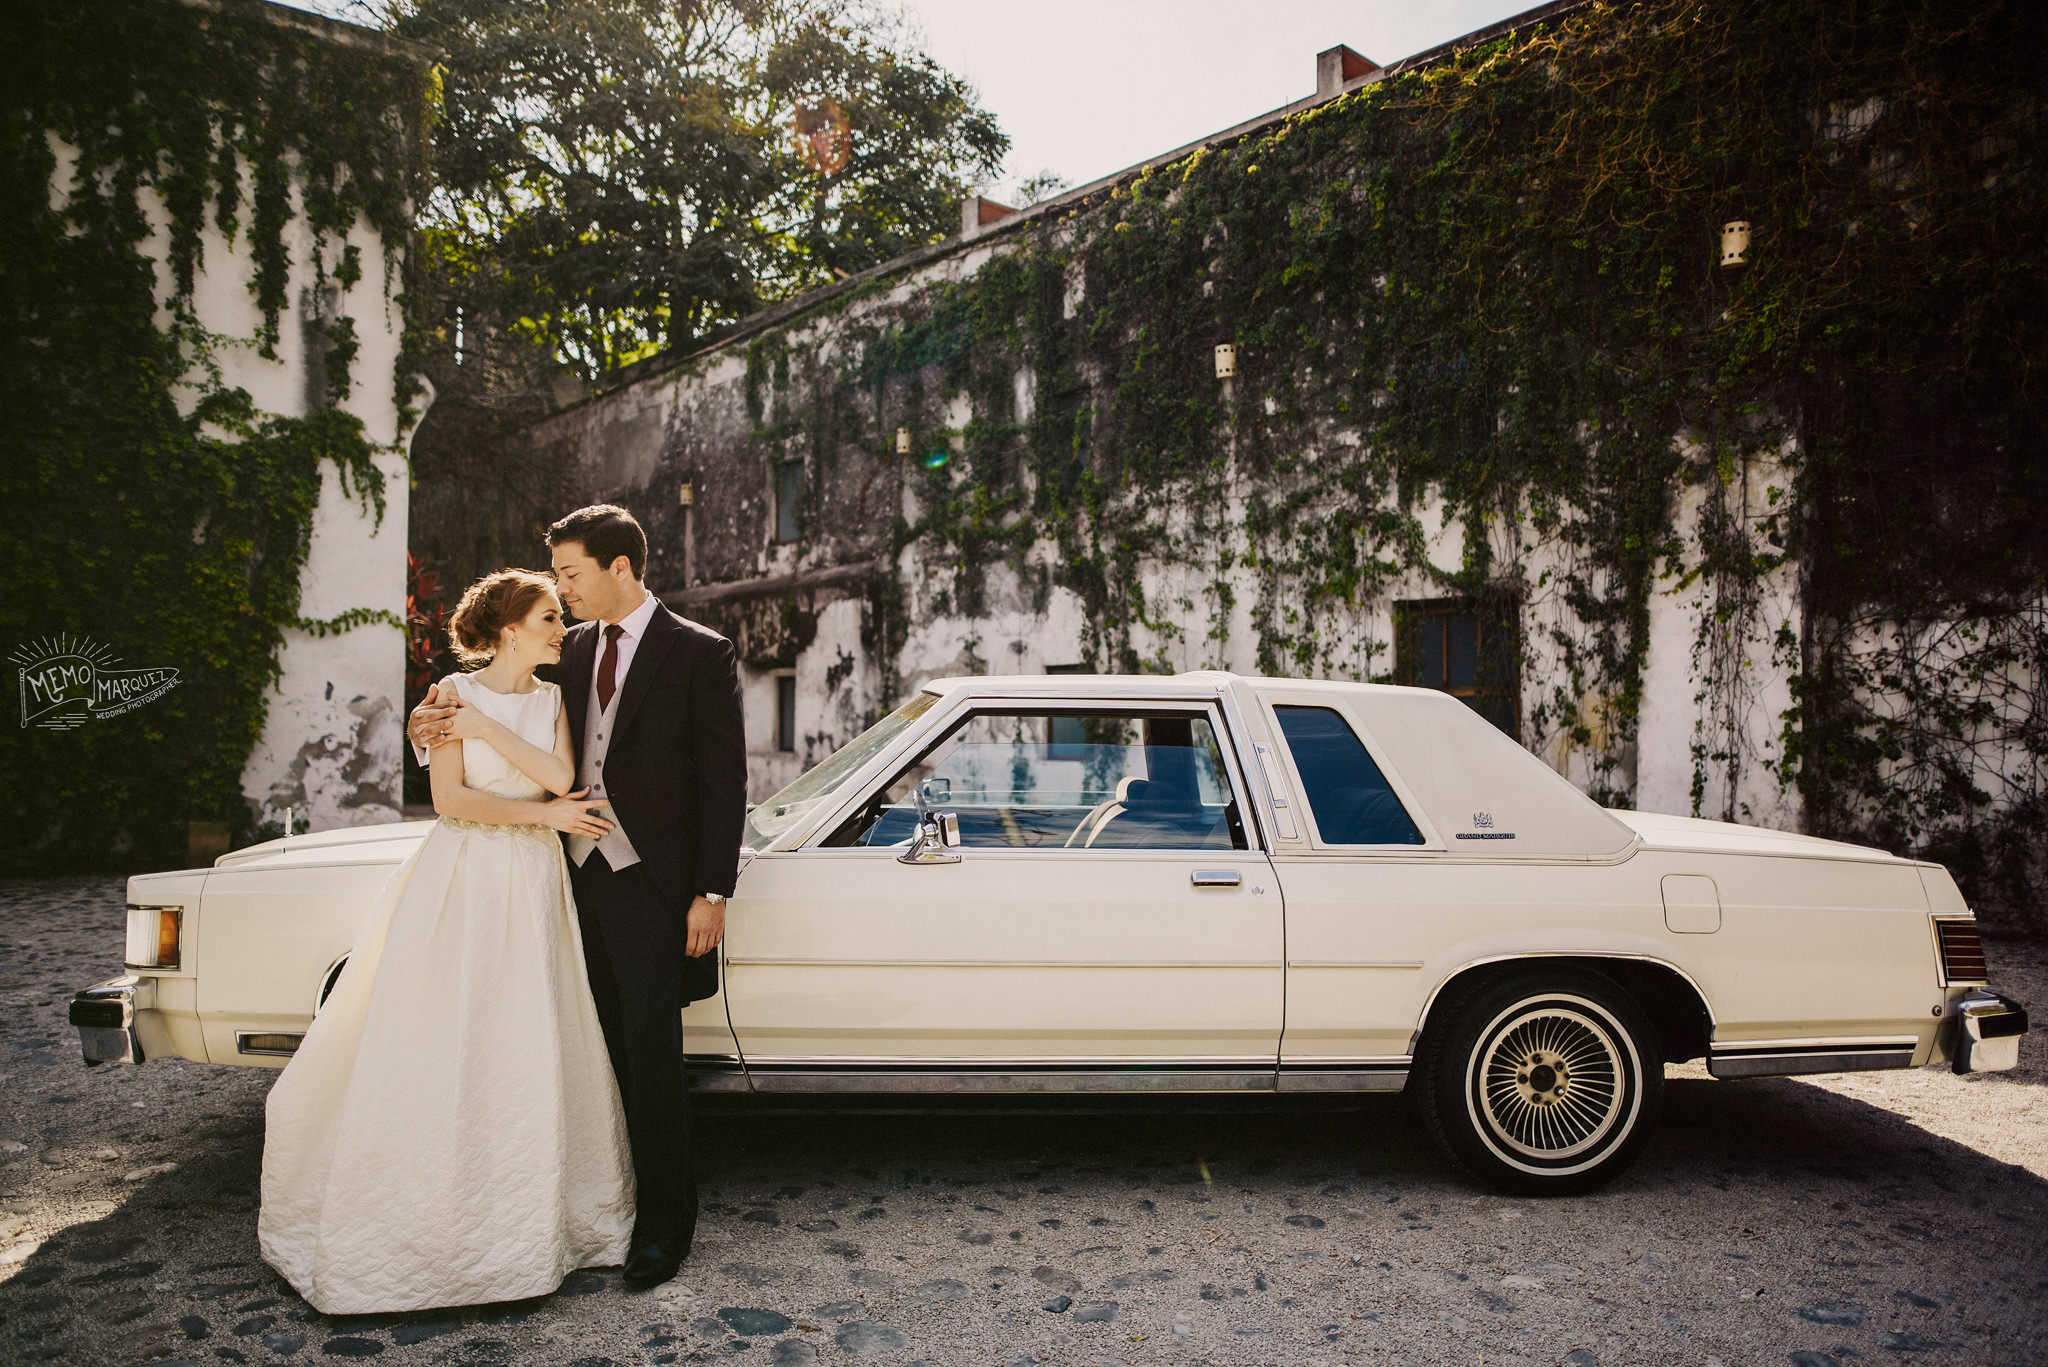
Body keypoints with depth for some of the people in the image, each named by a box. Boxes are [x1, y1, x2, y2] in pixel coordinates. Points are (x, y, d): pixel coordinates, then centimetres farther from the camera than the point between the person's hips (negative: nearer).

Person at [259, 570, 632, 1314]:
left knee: (529, 1055, 5)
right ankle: (424, 1227, 17)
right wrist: (542, 813, -9)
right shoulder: (453, 694, -1)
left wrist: (488, 729, -12)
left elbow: (560, 777, -8)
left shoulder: (553, 700, 8)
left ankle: (524, 1222, 20)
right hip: (458, 885, -3)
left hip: (532, 889, 3)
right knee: (435, 1056, 1)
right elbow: (450, 799, -9)